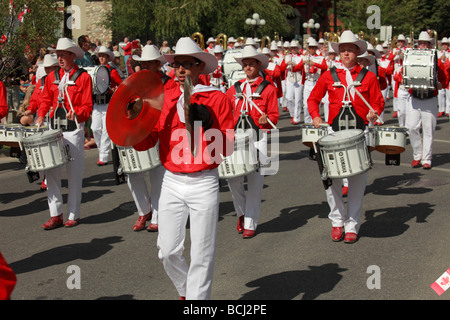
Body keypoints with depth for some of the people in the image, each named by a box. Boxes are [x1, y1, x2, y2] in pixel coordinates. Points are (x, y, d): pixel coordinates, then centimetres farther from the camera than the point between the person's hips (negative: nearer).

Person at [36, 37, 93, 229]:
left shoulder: (83, 77, -1)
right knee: (51, 171, 0)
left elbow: (88, 107, -5)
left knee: (74, 174, 3)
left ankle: (73, 215, 13)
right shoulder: (52, 77, 12)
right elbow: (46, 100, 14)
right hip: (54, 128, 4)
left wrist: (76, 113, -24)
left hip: (74, 129, -4)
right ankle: (56, 215, 8)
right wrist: (40, 117, -3)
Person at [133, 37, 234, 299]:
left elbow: (227, 148, -7)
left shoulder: (217, 98, -3)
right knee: (168, 251, 6)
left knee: (201, 255, 2)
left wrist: (206, 126, -21)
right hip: (172, 182, 3)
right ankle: (186, 291, 33)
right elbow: (146, 141, 2)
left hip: (203, 184, -3)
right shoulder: (164, 98, 7)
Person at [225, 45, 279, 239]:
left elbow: (274, 116, 1)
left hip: (258, 137, -3)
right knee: (233, 179, -5)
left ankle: (250, 224, 7)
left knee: (255, 182, -2)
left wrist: (267, 119, -20)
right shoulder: (235, 88, 14)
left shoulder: (268, 89, 3)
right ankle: (242, 212, 21)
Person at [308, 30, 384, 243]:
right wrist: (315, 116, -3)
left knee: (357, 180, 2)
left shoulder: (368, 77, 7)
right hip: (334, 131, 0)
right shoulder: (329, 76, 8)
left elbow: (377, 102, 9)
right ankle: (337, 221, 16)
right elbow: (313, 99, 14)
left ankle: (352, 226, 13)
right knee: (331, 178, -3)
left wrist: (373, 113, -12)